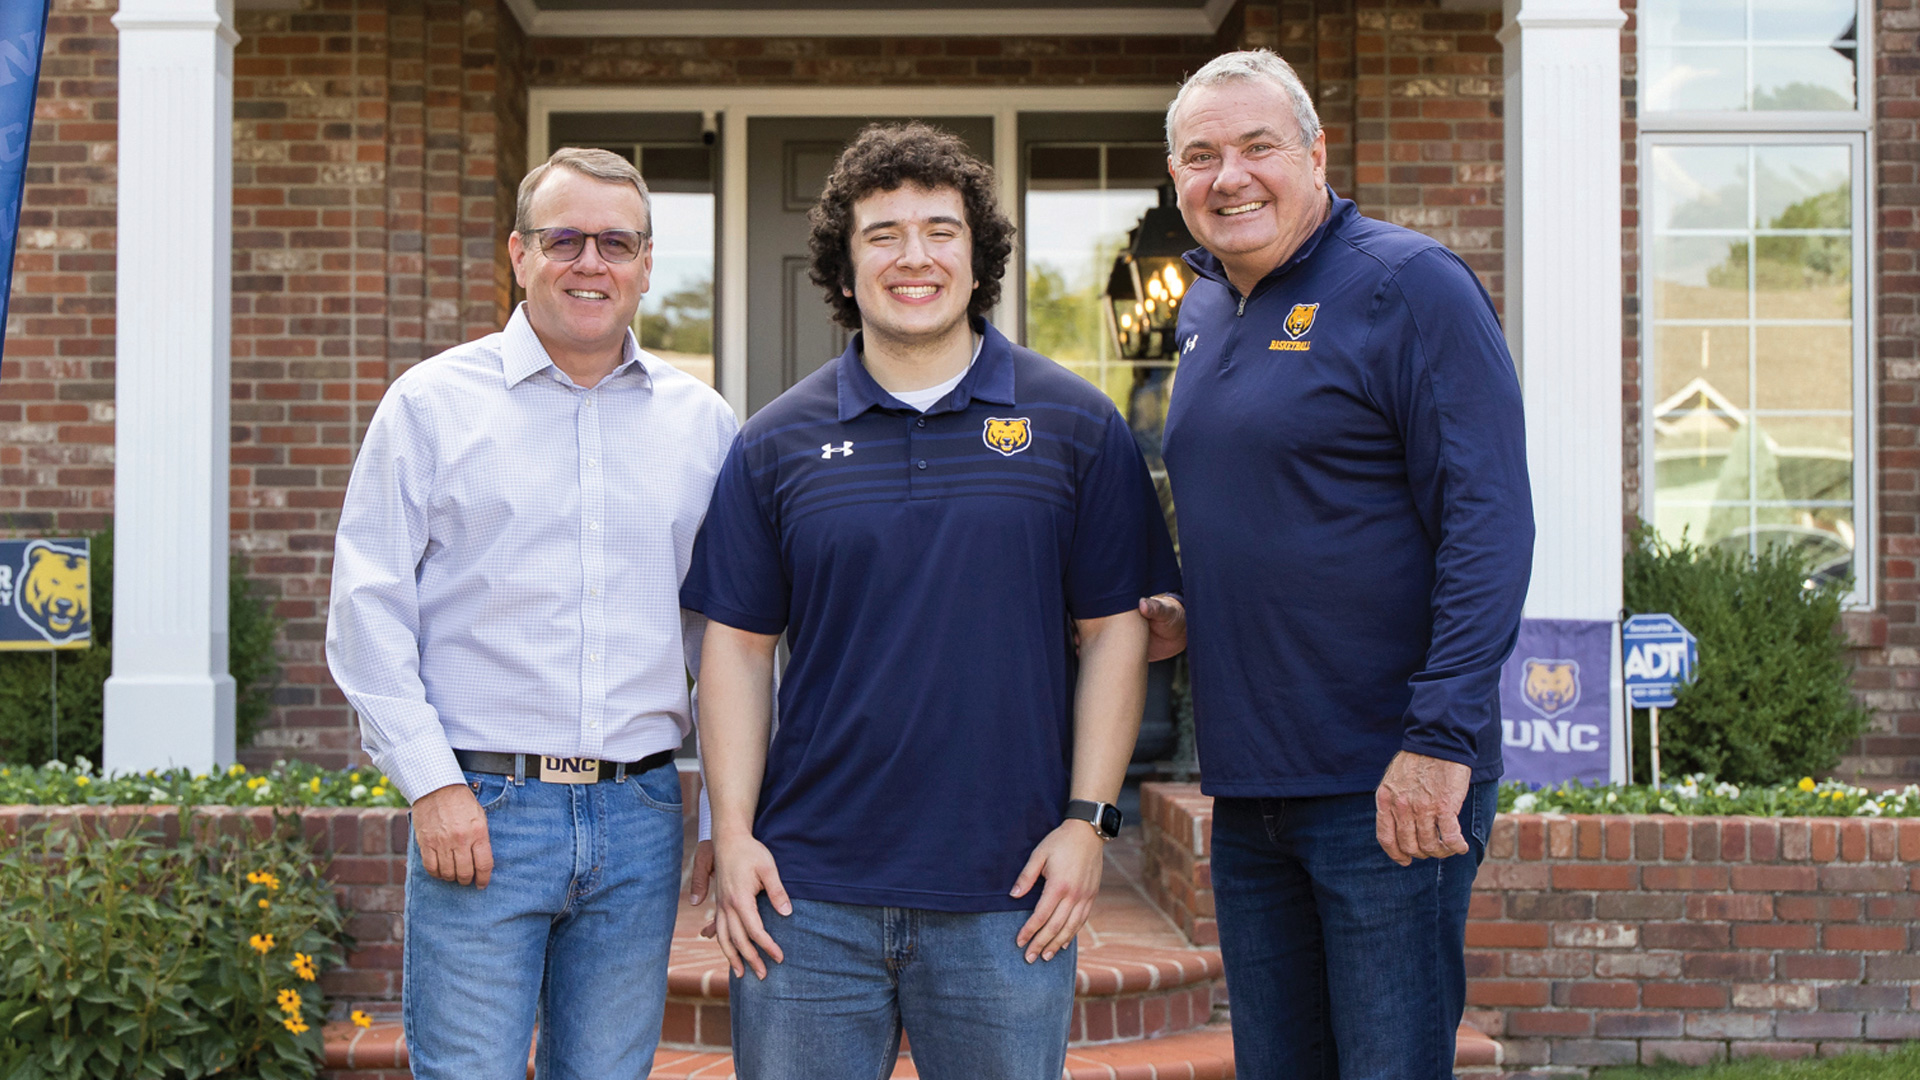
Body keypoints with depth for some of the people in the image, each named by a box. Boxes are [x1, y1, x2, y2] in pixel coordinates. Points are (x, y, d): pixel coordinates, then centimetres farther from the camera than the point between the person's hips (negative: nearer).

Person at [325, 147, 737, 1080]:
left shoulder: (701, 422, 10)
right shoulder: (432, 402, 2)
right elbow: (369, 613, -1)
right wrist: (433, 783, -9)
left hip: (640, 818, 3)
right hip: (480, 810, -3)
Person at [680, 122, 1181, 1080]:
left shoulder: (1076, 425, 2)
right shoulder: (776, 444, 5)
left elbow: (1114, 631, 2)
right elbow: (739, 644, 6)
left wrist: (1089, 820, -5)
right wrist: (733, 834, -2)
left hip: (1007, 898, -1)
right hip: (808, 898, 1)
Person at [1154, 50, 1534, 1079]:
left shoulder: (1409, 286, -10)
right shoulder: (1204, 315, 14)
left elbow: (1488, 521, -17)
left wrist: (1441, 739, -23)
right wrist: (1180, 615, 9)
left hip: (1386, 791, -7)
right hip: (1245, 789, 8)